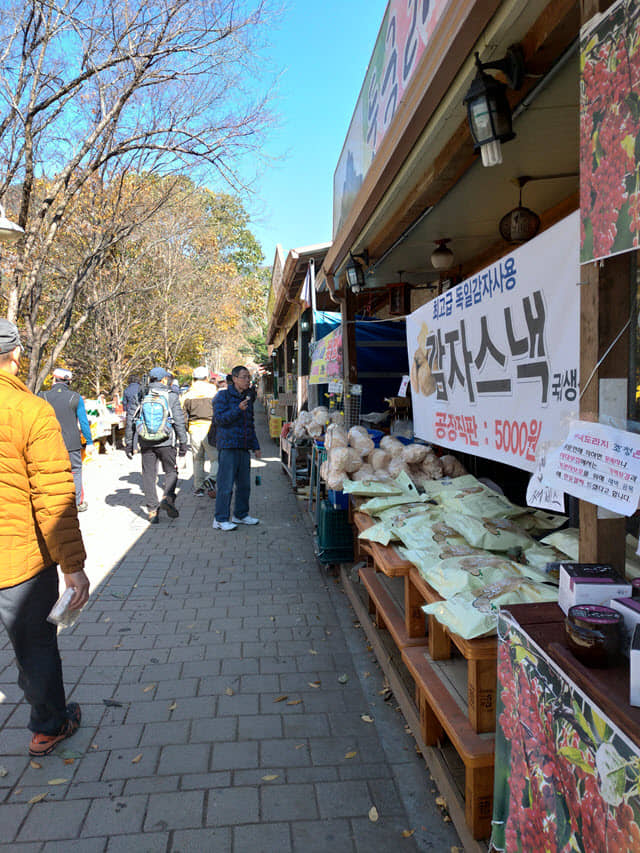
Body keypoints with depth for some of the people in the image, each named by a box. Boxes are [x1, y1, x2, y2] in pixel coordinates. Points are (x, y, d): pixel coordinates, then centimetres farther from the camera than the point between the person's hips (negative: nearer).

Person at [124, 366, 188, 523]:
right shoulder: (172, 397, -3)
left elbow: (130, 421, 5)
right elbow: (179, 422, -4)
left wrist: (128, 444, 12)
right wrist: (183, 443, 3)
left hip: (146, 444, 2)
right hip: (166, 443, -2)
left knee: (149, 476, 8)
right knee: (171, 471, 14)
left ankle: (152, 510, 7)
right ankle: (167, 498, -8)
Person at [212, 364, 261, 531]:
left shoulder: (247, 398, 19)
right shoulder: (223, 396, -2)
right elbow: (220, 418, -13)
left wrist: (255, 446, 20)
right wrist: (238, 409, -23)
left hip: (244, 448, 7)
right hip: (228, 446, -7)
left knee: (244, 484, 12)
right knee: (226, 484, -7)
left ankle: (241, 515, 25)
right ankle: (220, 520, -1)